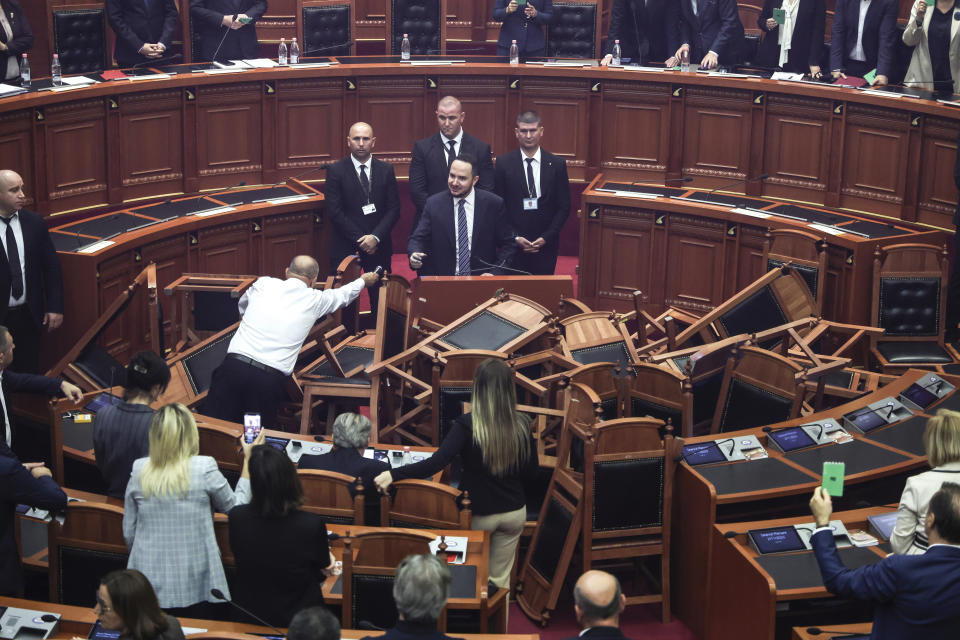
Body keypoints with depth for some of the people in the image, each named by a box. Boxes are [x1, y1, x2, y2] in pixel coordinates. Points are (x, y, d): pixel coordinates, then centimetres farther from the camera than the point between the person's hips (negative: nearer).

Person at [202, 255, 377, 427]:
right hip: (270, 379, -1)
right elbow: (343, 295, 31)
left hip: (234, 366, 1)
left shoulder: (264, 284, 12)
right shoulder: (315, 300, 9)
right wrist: (363, 281, 52)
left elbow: (243, 302, 36)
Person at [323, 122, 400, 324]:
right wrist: (360, 239, -11)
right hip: (345, 246, -2)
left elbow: (394, 209, 3)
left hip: (378, 246, 2)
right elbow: (334, 211, -6)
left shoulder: (386, 170, 7)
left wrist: (376, 237, -11)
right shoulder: (336, 171, -1)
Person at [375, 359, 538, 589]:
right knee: (501, 578, 17)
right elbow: (531, 472, 0)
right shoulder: (522, 425, -10)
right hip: (514, 512, 3)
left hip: (479, 514, -3)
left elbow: (437, 462, -31)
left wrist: (394, 474, -32)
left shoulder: (467, 425, -22)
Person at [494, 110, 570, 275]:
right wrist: (515, 237, -7)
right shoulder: (503, 163, 1)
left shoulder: (557, 164, 3)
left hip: (545, 244, 1)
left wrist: (546, 237, -6)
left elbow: (564, 207, 4)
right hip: (513, 244, -1)